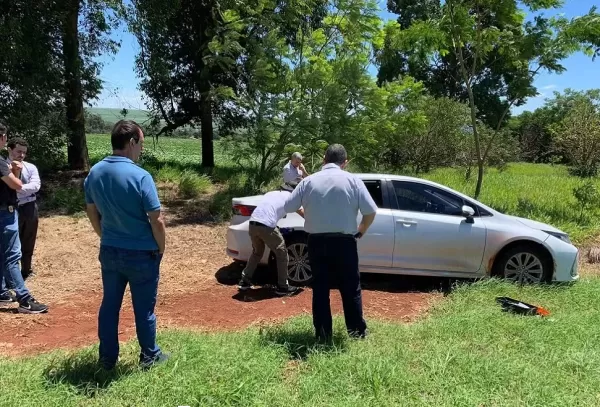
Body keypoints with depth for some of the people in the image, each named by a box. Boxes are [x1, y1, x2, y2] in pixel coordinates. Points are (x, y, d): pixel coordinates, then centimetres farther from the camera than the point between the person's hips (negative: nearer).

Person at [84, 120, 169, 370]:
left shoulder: (94, 173, 0)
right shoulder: (140, 176, -20)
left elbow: (92, 213, 11)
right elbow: (156, 221, -18)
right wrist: (161, 248, -3)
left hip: (109, 252, 6)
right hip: (141, 254, -5)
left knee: (109, 305, 16)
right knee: (144, 308, 9)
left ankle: (107, 358, 27)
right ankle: (149, 357, 24)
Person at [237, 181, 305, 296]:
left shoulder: (271, 193, 28)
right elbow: (304, 214, 24)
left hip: (252, 224, 6)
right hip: (266, 226, -6)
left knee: (257, 252, 29)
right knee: (282, 254, 12)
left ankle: (244, 281, 30)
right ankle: (282, 287, 15)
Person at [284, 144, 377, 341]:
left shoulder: (309, 181, 3)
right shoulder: (352, 180, -2)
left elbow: (288, 207, 5)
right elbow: (370, 211, -7)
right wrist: (361, 231, 11)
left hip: (316, 242, 2)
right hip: (344, 242, -1)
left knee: (320, 289, 11)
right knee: (351, 289, 12)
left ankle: (323, 334, 16)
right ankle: (357, 331, 20)